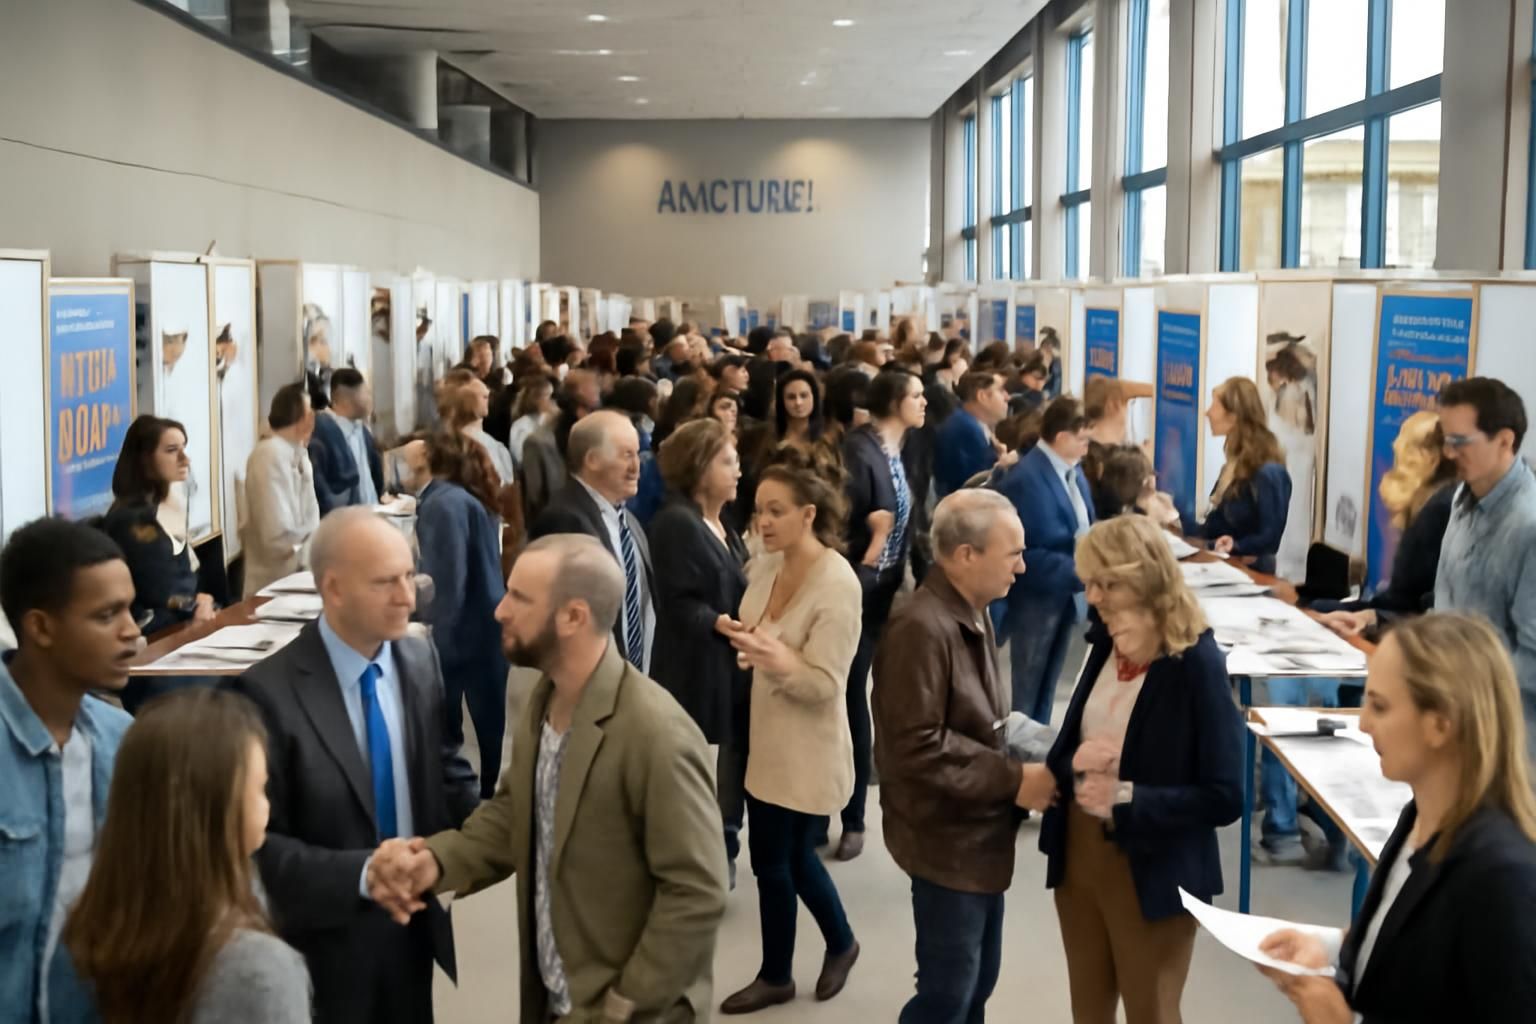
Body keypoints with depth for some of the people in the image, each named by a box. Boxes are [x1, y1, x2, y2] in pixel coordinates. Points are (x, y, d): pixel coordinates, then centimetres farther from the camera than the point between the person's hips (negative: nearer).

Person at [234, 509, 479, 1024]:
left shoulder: (420, 660, -1)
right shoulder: (269, 692, -18)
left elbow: (444, 772, 6)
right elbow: (259, 844, -17)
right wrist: (364, 874, -28)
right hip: (328, 946, -4)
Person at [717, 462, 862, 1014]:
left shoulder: (837, 584, -22)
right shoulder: (764, 566, 0)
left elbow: (825, 684, -24)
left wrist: (776, 659, -40)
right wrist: (737, 634, -3)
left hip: (804, 747, -7)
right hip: (764, 735, 7)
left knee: (773, 859, 5)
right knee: (791, 854, 19)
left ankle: (777, 975, 26)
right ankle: (840, 943, 41)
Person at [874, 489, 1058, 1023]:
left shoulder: (972, 615, 7)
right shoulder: (921, 627, -24)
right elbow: (917, 747, -25)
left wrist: (1021, 766, -1)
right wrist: (1013, 780, -21)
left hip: (979, 832, 9)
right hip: (947, 838, -9)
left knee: (977, 981, 18)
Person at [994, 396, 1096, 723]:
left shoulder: (1072, 470, 4)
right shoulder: (1025, 480, -24)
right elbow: (1027, 554, -25)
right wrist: (1080, 574, -26)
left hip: (1066, 594, 8)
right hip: (1036, 598, -8)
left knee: (1046, 686, 20)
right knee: (1028, 691, 7)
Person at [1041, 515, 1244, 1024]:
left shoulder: (1196, 663, -20)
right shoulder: (1102, 644, -1)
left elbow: (1224, 798, -20)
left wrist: (1126, 798, -25)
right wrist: (1075, 761, -15)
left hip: (1152, 871, -6)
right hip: (1079, 854, 6)